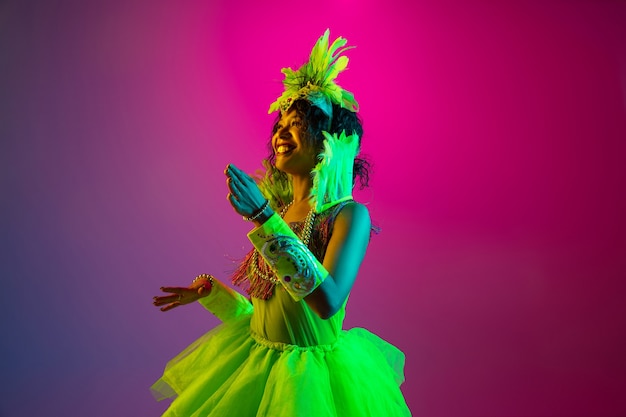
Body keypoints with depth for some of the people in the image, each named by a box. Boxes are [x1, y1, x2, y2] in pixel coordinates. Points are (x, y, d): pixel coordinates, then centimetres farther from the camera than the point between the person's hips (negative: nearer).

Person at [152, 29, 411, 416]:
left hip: (311, 373, -6)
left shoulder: (349, 215, -15)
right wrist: (208, 290, 12)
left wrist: (265, 220, -31)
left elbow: (327, 301, -31)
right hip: (255, 364, 6)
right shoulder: (278, 213, 2)